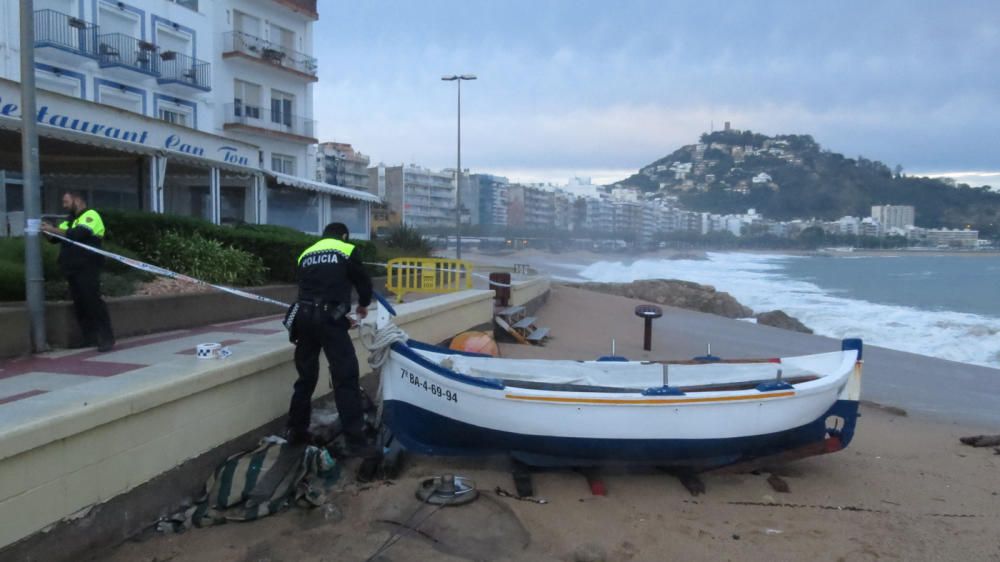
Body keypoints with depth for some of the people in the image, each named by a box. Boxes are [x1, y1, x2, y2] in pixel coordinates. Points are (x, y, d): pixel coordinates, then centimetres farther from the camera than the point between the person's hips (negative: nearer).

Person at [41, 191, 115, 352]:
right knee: (79, 304, 9)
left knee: (93, 301, -12)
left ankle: (107, 339, -11)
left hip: (87, 269, -9)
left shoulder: (91, 216, -4)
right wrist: (48, 229, -2)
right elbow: (56, 236, 17)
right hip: (72, 269, 9)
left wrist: (53, 229, -17)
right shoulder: (70, 220, 23)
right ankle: (89, 338, 15)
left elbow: (77, 234, -20)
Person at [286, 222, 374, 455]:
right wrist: (363, 304, 32)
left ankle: (296, 430, 26)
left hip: (303, 316, 6)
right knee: (346, 376, -6)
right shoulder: (346, 251, 8)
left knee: (306, 375, 18)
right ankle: (355, 439, -9)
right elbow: (364, 281, 11)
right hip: (329, 318, -6)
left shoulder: (305, 255, 22)